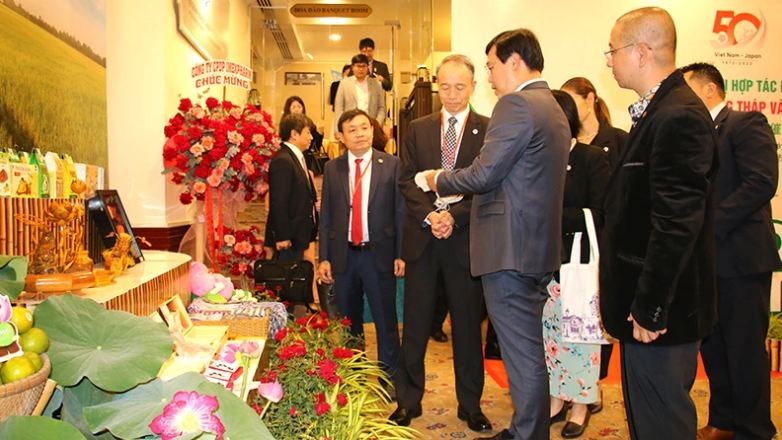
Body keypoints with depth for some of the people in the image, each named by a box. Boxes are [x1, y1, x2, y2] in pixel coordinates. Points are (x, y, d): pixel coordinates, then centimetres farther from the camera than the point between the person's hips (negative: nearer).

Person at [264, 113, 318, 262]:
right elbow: (278, 202, -21)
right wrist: (282, 237, -21)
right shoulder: (282, 161, -17)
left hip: (297, 234, 9)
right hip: (288, 237, -9)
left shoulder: (296, 157, 14)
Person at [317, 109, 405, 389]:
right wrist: (323, 258, 2)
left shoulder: (391, 165, -1)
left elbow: (400, 211, -2)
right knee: (348, 321, 14)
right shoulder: (332, 168, 6)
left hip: (379, 254, -2)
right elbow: (325, 216, 6)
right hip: (343, 255, 3)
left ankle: (389, 377, 20)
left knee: (385, 320, 5)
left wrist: (401, 254, -6)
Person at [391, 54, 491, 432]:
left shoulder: (489, 130, 0)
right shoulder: (417, 129, 9)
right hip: (422, 238, 2)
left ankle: (470, 404, 25)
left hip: (466, 239, -2)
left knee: (468, 325, 9)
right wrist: (429, 215, -11)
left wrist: (455, 215, -17)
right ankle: (408, 400, 24)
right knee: (415, 324, 9)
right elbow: (407, 180, 3)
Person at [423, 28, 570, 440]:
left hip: (510, 248, -10)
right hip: (538, 245, 10)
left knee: (522, 352, 0)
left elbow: (483, 175, -19)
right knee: (527, 348, 19)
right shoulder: (553, 108, 17)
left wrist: (439, 180, -1)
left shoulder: (516, 104, -14)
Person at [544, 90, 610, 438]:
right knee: (549, 328, 11)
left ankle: (580, 404, 20)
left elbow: (599, 215, -11)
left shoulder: (592, 158, -6)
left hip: (580, 261, -4)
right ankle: (557, 398, 26)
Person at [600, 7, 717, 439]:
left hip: (660, 311, -10)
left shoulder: (678, 117, -19)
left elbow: (677, 225, -25)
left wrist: (649, 308, -21)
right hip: (647, 302, 10)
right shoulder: (659, 111, 12)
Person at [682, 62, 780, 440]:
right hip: (704, 259, 7)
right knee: (713, 347, 14)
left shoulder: (746, 124, -7)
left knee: (745, 349, 3)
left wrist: (709, 226, -21)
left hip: (740, 257, -7)